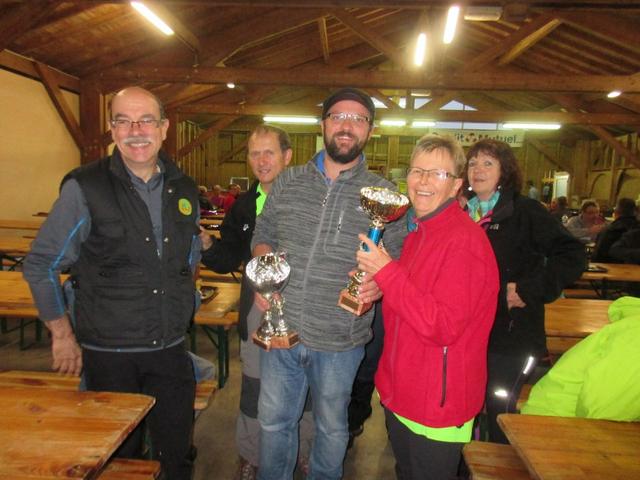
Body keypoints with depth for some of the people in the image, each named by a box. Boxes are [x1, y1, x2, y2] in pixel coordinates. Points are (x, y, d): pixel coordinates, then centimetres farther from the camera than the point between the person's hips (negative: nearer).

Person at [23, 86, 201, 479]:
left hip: (172, 350, 4)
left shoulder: (185, 190, 2)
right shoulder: (84, 188, -11)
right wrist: (62, 335, -2)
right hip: (109, 354, -3)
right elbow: (40, 265, -4)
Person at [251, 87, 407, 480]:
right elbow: (263, 236, 12)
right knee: (273, 421, 19)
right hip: (281, 329, 2)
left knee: (332, 427, 20)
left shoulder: (383, 194, -4)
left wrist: (378, 284, -20)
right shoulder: (288, 182, 4)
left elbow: (400, 257, 0)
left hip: (340, 341, -2)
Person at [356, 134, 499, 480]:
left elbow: (443, 328, -28)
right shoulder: (417, 235, 7)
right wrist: (375, 285, 1)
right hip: (400, 392, 9)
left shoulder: (464, 240, -22)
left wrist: (386, 272, -28)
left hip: (438, 405, -8)